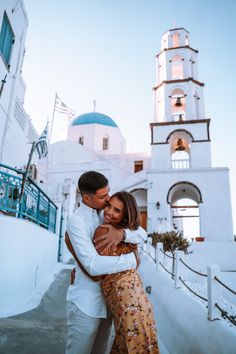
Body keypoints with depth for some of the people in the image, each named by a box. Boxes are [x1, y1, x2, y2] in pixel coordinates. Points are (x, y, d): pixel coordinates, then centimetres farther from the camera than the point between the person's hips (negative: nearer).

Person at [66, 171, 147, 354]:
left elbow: (142, 234, -3)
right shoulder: (76, 221, -19)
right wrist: (132, 259, -19)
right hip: (85, 304, -7)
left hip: (105, 301, 7)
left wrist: (122, 233, -25)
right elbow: (93, 265, -29)